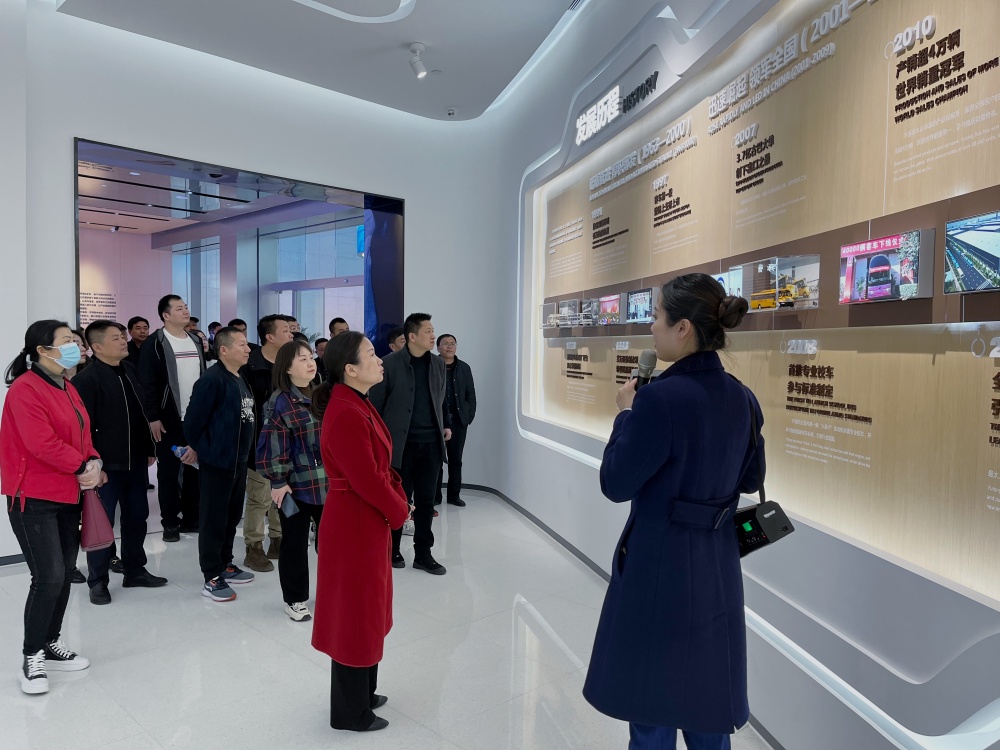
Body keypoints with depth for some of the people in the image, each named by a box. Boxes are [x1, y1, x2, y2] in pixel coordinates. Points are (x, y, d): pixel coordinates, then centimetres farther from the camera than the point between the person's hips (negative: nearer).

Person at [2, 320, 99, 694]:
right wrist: (82, 467, -15)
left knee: (65, 574, 12)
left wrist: (94, 462, -6)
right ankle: (31, 658, 9)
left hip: (67, 495, 8)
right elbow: (41, 443, -23)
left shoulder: (67, 388, 12)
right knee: (49, 577, -9)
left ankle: (51, 645, 27)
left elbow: (82, 434, 13)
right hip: (33, 498, -8)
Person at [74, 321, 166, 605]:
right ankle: (98, 581, 21)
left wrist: (149, 448, 16)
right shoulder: (87, 379, -14)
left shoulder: (130, 370, 9)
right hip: (106, 465, -7)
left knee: (137, 517, 15)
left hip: (135, 461, 7)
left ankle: (135, 571, 30)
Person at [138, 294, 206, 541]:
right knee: (168, 471, 3)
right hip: (169, 419, -6)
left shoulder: (196, 341, 13)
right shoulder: (154, 343, -7)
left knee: (195, 468, 10)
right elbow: (147, 384, -11)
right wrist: (153, 417, -16)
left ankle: (191, 517, 21)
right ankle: (170, 522, 13)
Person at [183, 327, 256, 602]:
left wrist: (243, 453, 15)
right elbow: (193, 420, -17)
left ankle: (225, 565, 32)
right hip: (217, 461, -8)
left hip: (239, 460, 9)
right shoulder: (212, 379, -18)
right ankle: (211, 578, 11)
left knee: (232, 517, 17)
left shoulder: (241, 379, 10)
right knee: (214, 519, 2)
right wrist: (201, 449, -4)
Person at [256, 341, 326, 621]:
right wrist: (278, 481, -13)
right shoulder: (280, 402, -12)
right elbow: (272, 444, -13)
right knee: (295, 543, 8)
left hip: (328, 482, 6)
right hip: (296, 485, -5)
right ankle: (295, 600, 24)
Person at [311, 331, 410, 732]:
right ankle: (351, 711, 28)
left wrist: (398, 498, 0)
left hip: (367, 519, 10)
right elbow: (367, 480, -25)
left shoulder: (358, 404, 5)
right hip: (354, 524, -10)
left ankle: (362, 692, 43)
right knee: (354, 613, 8)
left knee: (365, 608, 23)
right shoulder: (346, 415, -26)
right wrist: (400, 510, -10)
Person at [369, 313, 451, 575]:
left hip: (430, 443, 4)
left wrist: (446, 424, 10)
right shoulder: (390, 363, -7)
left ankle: (423, 554, 20)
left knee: (426, 500, 8)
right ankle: (392, 550, 26)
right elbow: (376, 402, -5)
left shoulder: (438, 363, 8)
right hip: (400, 443, -4)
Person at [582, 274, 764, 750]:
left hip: (660, 563, -7)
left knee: (654, 702, 14)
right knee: (707, 701, 23)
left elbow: (616, 484, -16)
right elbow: (749, 480, 13)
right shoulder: (742, 399, 1)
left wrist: (626, 414, -5)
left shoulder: (660, 398, -22)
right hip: (717, 563, 7)